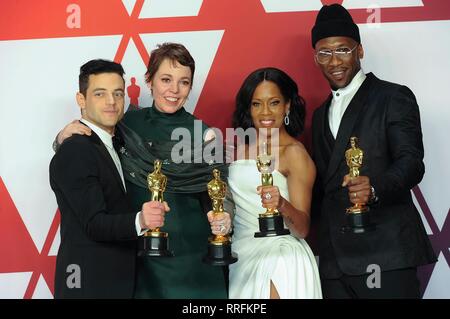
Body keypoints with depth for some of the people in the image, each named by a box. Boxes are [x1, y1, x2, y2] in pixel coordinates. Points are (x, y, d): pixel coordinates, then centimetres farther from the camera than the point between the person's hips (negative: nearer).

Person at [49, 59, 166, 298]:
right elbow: (93, 224, -25)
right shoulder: (74, 152, -17)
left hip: (120, 280, 9)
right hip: (89, 284, -9)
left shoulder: (113, 144, 12)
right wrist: (140, 221, -41)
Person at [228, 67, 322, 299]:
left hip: (278, 262, -6)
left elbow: (302, 229, -15)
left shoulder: (294, 152, -9)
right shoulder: (240, 148, 8)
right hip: (240, 257, 6)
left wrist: (282, 205, -31)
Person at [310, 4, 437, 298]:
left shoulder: (394, 97, -1)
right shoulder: (321, 115, 20)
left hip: (385, 252, -6)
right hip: (334, 256, 6)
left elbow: (411, 161, -14)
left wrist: (375, 188, -33)